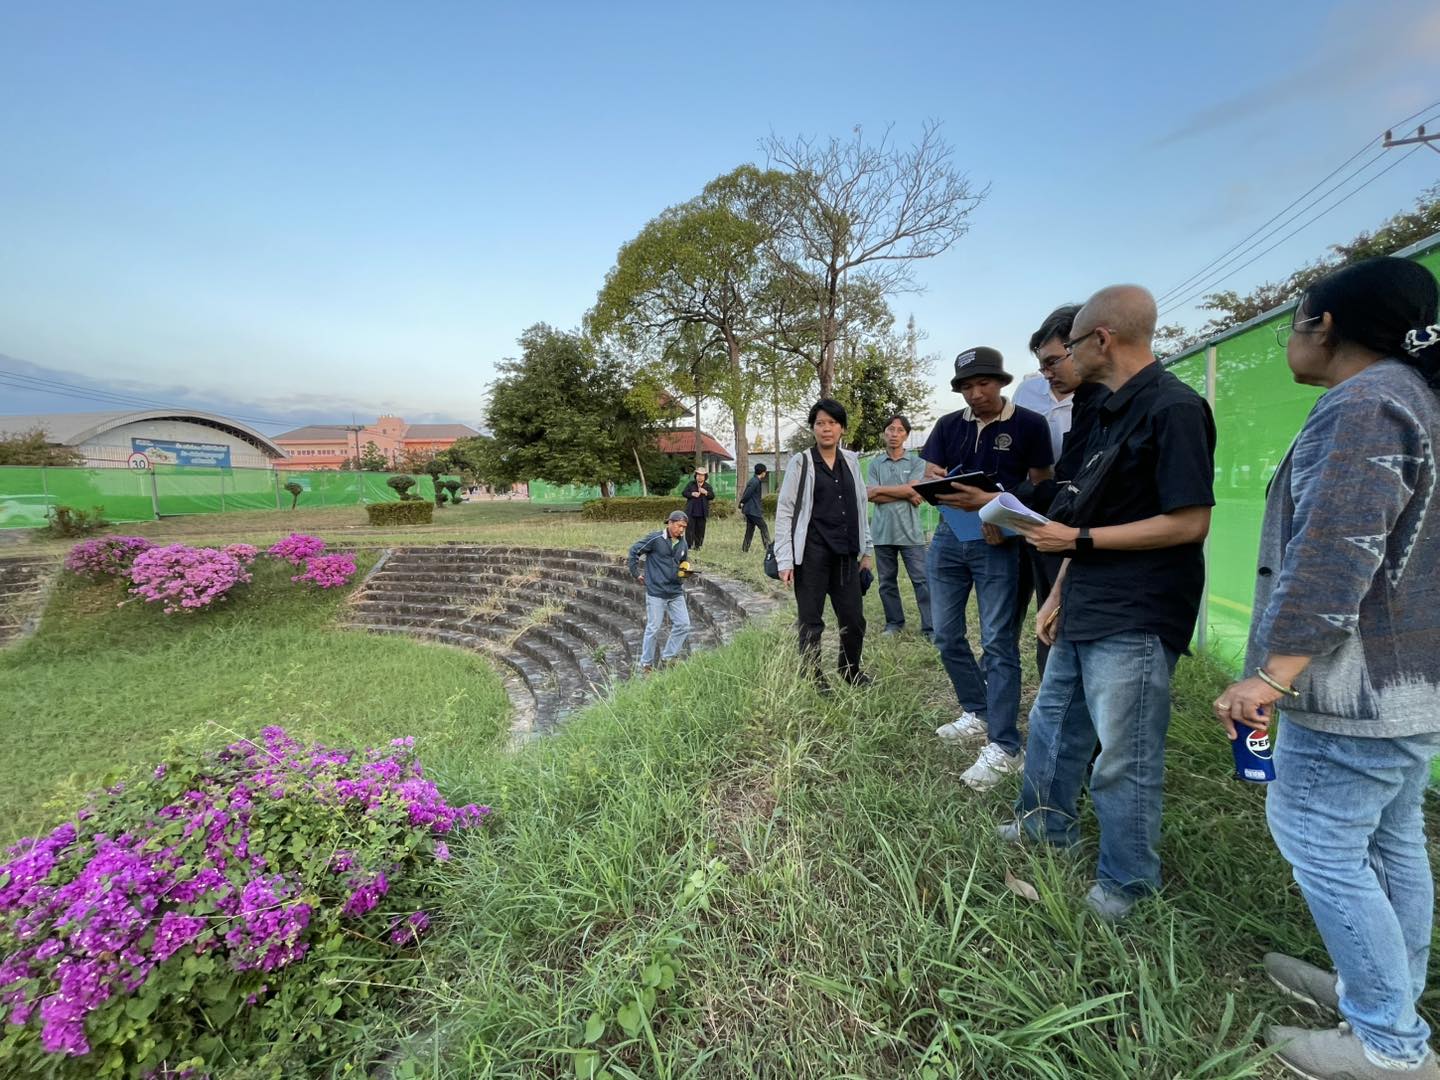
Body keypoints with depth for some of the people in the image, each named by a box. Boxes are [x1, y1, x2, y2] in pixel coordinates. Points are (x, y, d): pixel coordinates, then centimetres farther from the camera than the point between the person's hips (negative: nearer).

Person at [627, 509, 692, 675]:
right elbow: (634, 550, -6)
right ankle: (646, 664, 18)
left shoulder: (683, 544, 7)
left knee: (683, 625, 2)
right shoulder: (655, 539, -11)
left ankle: (668, 657, 21)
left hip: (676, 592, 6)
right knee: (653, 628, 1)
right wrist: (636, 573, -4)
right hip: (656, 592, -6)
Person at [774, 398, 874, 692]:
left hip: (845, 553, 5)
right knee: (811, 621, 5)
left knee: (854, 618, 10)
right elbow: (784, 511, -5)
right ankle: (813, 679, 21)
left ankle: (851, 671, 33)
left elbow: (860, 508, 16)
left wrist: (865, 550, 15)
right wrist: (785, 560, -12)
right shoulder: (801, 462, -3)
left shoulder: (851, 461, 11)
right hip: (812, 554, -4)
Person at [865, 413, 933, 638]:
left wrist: (881, 489, -5)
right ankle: (894, 623, 23)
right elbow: (870, 495, -4)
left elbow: (912, 489, -11)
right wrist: (904, 495, -9)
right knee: (887, 581, 10)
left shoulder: (916, 462, 5)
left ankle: (930, 628, 4)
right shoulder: (875, 463, 8)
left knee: (921, 580, -2)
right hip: (882, 532, 2)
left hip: (909, 531, -2)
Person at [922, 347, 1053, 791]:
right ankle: (978, 713, 29)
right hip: (949, 538, 5)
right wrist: (969, 501, -18)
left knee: (998, 641, -5)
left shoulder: (1029, 425, -2)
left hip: (997, 544, -4)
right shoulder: (948, 426, 8)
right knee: (946, 635, 10)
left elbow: (1040, 488, -1)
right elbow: (929, 481, 2)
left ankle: (1004, 746, 2)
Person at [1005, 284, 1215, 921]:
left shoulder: (1173, 409, -15)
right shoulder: (1109, 413, 14)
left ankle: (1127, 881, 26)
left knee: (1124, 757, 5)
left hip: (1134, 621, -9)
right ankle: (1047, 826, 41)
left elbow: (1189, 523, -19)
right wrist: (1059, 594, 14)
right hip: (1085, 611, 9)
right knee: (1053, 721, 21)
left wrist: (1077, 539, -16)